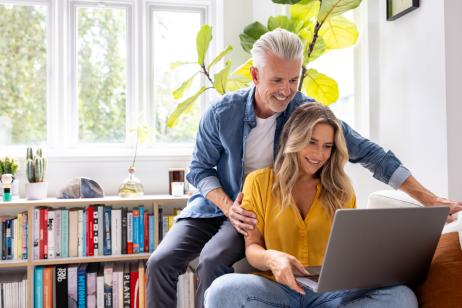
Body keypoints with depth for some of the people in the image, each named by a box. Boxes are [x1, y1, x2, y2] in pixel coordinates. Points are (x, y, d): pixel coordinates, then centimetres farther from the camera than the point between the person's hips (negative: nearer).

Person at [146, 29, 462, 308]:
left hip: (260, 213, -1)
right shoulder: (222, 113, -14)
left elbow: (368, 152, -15)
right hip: (215, 203, 2)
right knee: (161, 262, -17)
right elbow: (200, 168, -3)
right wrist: (228, 206, -22)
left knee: (213, 259, -30)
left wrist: (430, 199, -19)